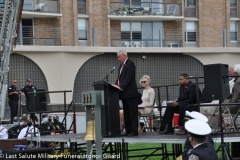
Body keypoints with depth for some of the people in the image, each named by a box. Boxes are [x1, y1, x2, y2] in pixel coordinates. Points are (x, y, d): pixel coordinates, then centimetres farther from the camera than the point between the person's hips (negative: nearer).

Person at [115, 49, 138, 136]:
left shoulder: (130, 64, -11)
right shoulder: (122, 65, 17)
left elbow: (128, 79, -18)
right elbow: (119, 78, 19)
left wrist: (120, 87, -23)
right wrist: (116, 86, 3)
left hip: (130, 93, -9)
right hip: (124, 93, 9)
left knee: (133, 112, -6)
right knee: (126, 112, 11)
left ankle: (134, 131, -5)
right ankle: (128, 130, 15)